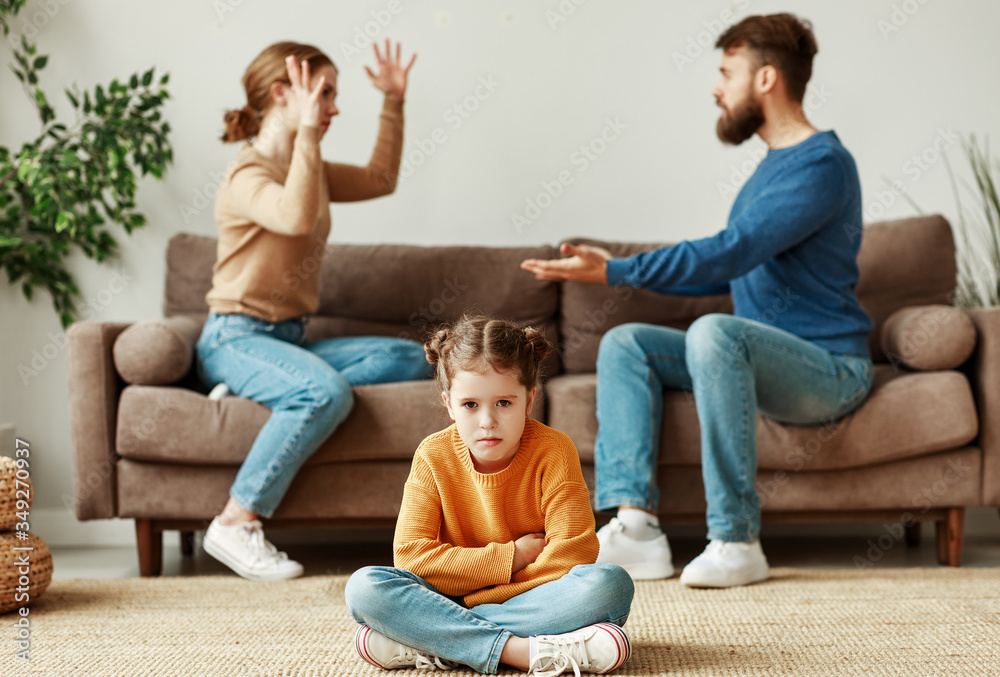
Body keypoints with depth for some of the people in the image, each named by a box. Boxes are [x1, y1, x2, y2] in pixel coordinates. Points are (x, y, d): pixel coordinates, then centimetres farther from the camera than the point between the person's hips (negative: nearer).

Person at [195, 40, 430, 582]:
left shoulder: (311, 169, 15)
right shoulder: (248, 175, -12)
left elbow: (380, 179, 29)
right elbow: (297, 217, -34)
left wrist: (393, 103, 23)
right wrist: (307, 131, -29)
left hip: (289, 338, 9)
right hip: (236, 338, -9)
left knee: (410, 359, -8)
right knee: (327, 392, -37)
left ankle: (259, 396, -14)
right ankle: (236, 525, -25)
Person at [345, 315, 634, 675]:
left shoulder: (553, 451, -11)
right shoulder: (433, 457, -6)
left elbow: (573, 551, -18)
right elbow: (410, 554, -12)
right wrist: (509, 558, -18)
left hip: (537, 598, -1)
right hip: (450, 600, 1)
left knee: (612, 583, -32)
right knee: (364, 586, -22)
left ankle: (428, 645, -31)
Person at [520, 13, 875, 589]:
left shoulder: (824, 164, -13)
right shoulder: (774, 165, 18)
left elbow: (732, 253, -24)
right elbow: (729, 274, 24)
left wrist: (616, 272, -23)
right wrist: (617, 268, 19)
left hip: (830, 369, -9)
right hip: (763, 361, 9)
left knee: (714, 330, -36)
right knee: (625, 343, -3)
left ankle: (737, 541, -30)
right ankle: (636, 526, -17)